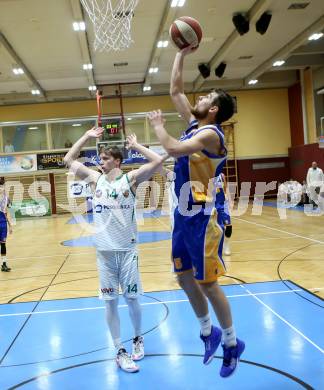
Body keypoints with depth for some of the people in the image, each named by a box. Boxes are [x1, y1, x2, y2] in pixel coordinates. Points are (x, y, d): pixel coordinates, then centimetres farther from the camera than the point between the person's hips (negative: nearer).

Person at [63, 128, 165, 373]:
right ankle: (120, 351, 17)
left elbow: (158, 161, -13)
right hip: (104, 251, 2)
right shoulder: (95, 179, 5)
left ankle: (138, 339, 32)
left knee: (132, 298, 8)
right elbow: (68, 160, 11)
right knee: (110, 301, 5)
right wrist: (87, 136, 8)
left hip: (127, 249, -2)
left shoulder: (131, 179, -3)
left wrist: (135, 145, -4)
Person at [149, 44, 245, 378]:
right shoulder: (194, 124, 10)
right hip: (183, 216, 9)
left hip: (201, 220, -9)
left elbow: (173, 149, -30)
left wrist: (157, 124, -12)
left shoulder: (210, 134, -16)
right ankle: (207, 332, 33)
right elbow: (175, 90, 18)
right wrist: (181, 53, 17)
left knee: (208, 284, 1)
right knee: (185, 278, 15)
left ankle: (232, 343, 19)